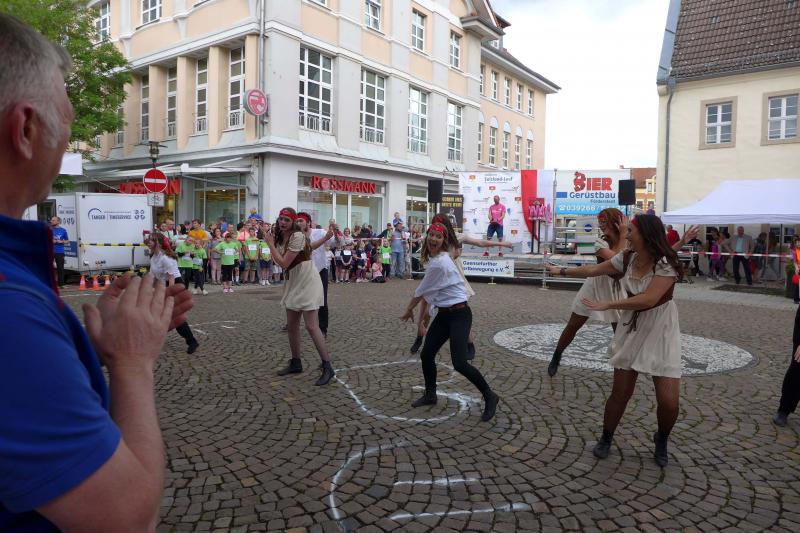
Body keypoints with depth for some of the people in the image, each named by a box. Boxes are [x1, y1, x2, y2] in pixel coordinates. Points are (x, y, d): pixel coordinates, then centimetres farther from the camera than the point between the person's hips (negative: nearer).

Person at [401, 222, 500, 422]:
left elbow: (421, 291, -10)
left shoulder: (439, 263, -21)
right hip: (443, 314, 9)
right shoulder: (433, 259, 8)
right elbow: (428, 290, 17)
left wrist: (409, 310, 4)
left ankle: (489, 396, 6)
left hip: (459, 315, -9)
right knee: (426, 355, 10)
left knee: (459, 363, -15)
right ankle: (430, 395, 31)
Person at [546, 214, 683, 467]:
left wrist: (607, 305, -27)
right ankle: (606, 438, 27)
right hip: (631, 331, 4)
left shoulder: (666, 264, -20)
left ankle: (661, 440, 26)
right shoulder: (627, 258, -2)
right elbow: (592, 270, 10)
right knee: (620, 393, 6)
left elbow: (649, 299, -30)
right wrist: (562, 271, 16)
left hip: (660, 334, -4)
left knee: (669, 401, -5)